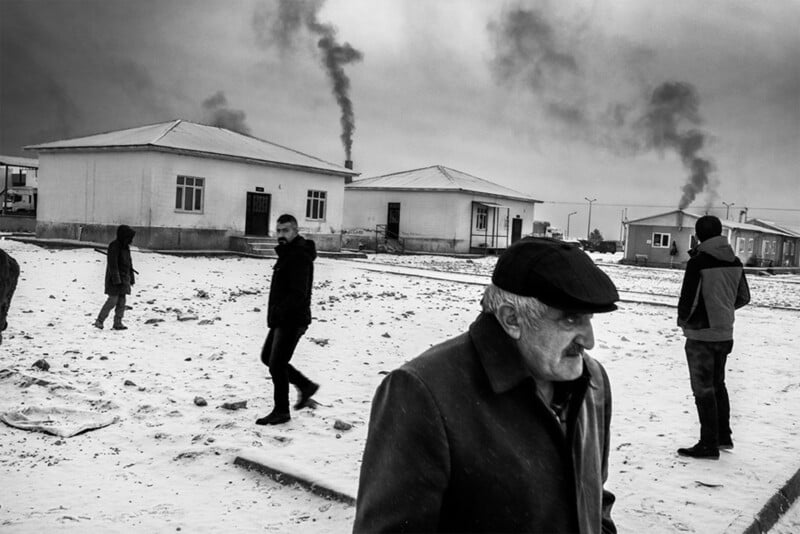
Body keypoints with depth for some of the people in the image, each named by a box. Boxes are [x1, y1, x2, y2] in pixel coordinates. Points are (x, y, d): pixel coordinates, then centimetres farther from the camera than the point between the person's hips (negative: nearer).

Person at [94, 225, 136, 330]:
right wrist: (116, 279, -22)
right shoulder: (114, 246, -12)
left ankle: (118, 323, 9)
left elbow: (129, 263, 21)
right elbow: (113, 264, -18)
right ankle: (99, 320, 1)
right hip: (115, 278, -8)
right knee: (113, 300, -10)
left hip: (124, 278, 8)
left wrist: (132, 277, 20)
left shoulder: (125, 247, 14)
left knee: (122, 300, 6)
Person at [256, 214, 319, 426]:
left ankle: (281, 411, 10)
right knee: (268, 357, 17)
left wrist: (278, 311, -27)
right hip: (282, 319, 11)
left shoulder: (299, 256, -18)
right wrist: (275, 312, 11)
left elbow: (298, 293, -26)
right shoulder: (287, 253, 15)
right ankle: (306, 386, 26)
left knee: (277, 364, -4)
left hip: (292, 320, -11)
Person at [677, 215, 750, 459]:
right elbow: (743, 297, 12)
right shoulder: (735, 262, 4)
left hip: (701, 335, -7)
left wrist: (683, 320, 1)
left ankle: (709, 444, 6)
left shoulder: (698, 262, -17)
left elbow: (688, 299, -18)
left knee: (703, 389, 1)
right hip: (725, 333, 7)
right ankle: (723, 436, 30)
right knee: (718, 385, 21)